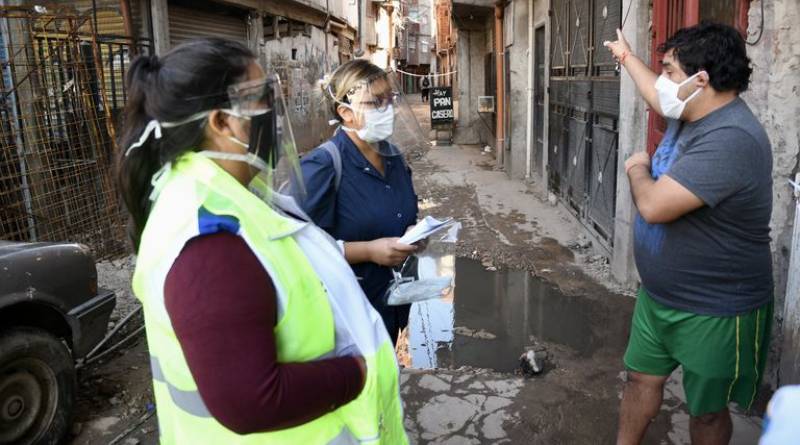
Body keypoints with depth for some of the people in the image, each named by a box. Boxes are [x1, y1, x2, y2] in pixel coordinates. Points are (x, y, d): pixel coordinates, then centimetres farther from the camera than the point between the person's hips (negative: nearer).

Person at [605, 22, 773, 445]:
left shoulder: (730, 140, -30)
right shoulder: (690, 113, 1)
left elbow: (653, 206, -35)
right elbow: (657, 95, 27)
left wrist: (637, 169, -12)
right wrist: (627, 57, 41)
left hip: (714, 312, -9)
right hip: (658, 295, 9)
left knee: (707, 410, 13)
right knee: (641, 379, 20)